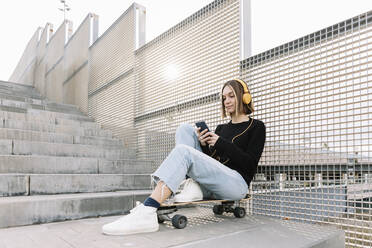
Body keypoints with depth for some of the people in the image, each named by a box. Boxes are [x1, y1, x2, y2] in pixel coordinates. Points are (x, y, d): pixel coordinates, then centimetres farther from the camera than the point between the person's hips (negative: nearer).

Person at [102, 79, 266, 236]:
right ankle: (193, 186, -20)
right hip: (210, 187, 6)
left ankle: (146, 214, -40)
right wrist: (203, 145, 0)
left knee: (183, 151, -29)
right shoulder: (221, 128, 25)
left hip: (237, 184, -6)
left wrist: (220, 143, -8)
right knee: (185, 129, -3)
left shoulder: (256, 127, 8)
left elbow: (250, 164, -4)